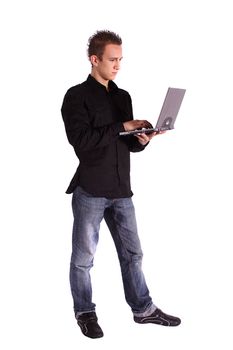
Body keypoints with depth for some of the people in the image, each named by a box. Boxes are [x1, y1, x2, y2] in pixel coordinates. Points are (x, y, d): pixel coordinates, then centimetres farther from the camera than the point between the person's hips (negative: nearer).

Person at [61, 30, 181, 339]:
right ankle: (85, 312, 22)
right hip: (90, 190, -6)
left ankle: (143, 309, 24)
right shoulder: (77, 96, -6)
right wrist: (121, 128, -17)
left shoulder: (123, 97, 14)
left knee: (132, 253, 12)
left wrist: (142, 140, -6)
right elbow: (81, 140, -19)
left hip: (121, 189, 6)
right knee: (84, 256, 6)